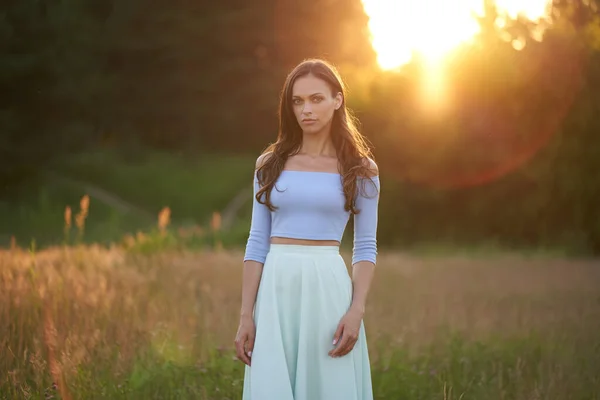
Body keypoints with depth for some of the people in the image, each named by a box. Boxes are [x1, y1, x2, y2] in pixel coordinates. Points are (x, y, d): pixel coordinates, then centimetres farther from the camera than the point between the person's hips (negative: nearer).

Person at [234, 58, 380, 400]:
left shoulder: (360, 169, 4)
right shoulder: (271, 164, 8)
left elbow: (366, 248, 3)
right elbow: (257, 242, 7)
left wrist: (357, 311, -11)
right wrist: (246, 315, 0)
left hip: (329, 287, -2)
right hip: (276, 289, 2)